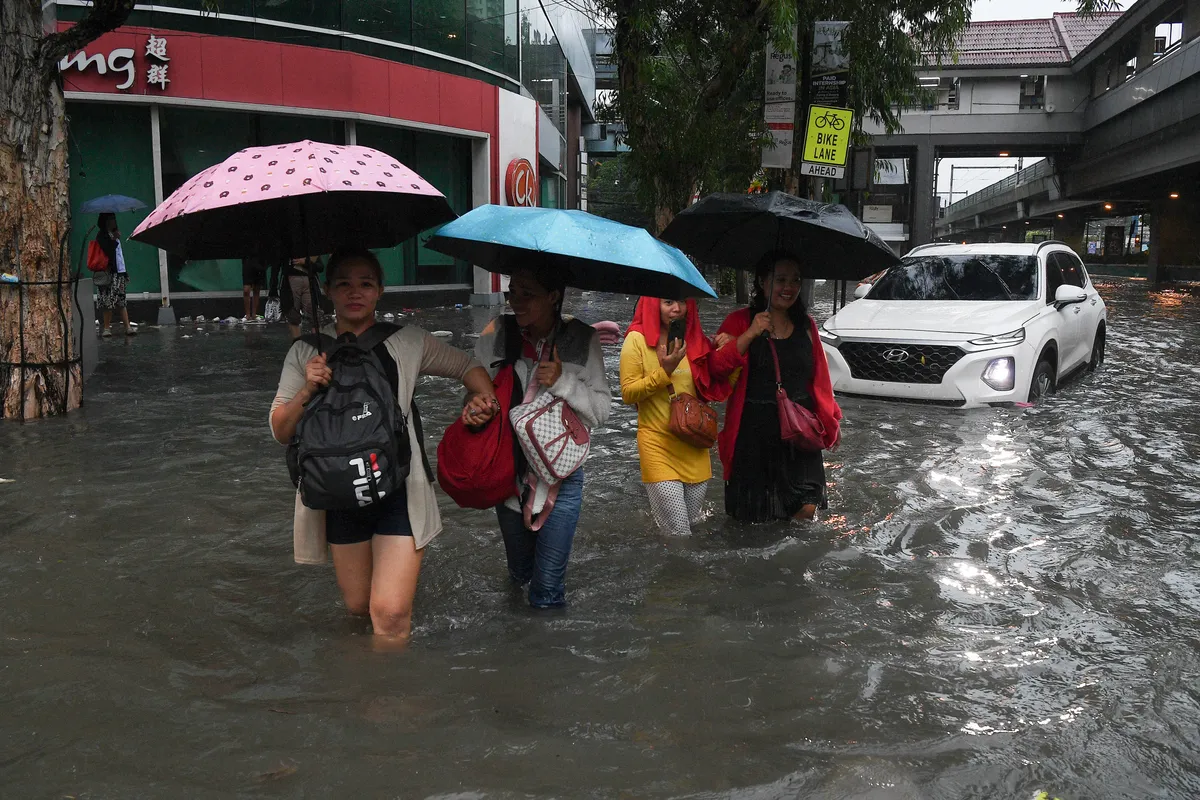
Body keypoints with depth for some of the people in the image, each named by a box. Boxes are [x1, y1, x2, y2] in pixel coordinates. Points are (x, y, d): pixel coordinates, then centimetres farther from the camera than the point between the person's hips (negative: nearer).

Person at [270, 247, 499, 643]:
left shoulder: (407, 342, 1)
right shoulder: (306, 352, 4)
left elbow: (468, 366, 14)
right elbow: (281, 431, 3)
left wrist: (482, 397, -7)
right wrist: (307, 391, -14)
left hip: (400, 489, -2)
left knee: (391, 614, -12)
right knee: (358, 605, 14)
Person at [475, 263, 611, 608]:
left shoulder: (581, 340, -10)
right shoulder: (496, 336, -8)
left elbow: (601, 411, -8)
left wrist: (563, 382, -23)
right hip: (508, 473, 2)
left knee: (548, 589, 3)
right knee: (519, 572, 23)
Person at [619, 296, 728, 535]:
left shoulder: (695, 339, 8)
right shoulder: (637, 339, -6)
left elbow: (714, 388, 13)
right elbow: (628, 393, -9)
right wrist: (665, 371, -19)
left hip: (694, 443, 5)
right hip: (658, 443, -5)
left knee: (693, 524, 14)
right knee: (678, 531, -9)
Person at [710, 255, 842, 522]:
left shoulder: (806, 325, 11)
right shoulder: (740, 322, -2)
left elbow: (819, 378, 15)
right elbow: (716, 368, -15)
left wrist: (830, 420, 14)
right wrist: (751, 334, -22)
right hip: (754, 432, -3)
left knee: (805, 509, -3)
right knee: (753, 517, 4)